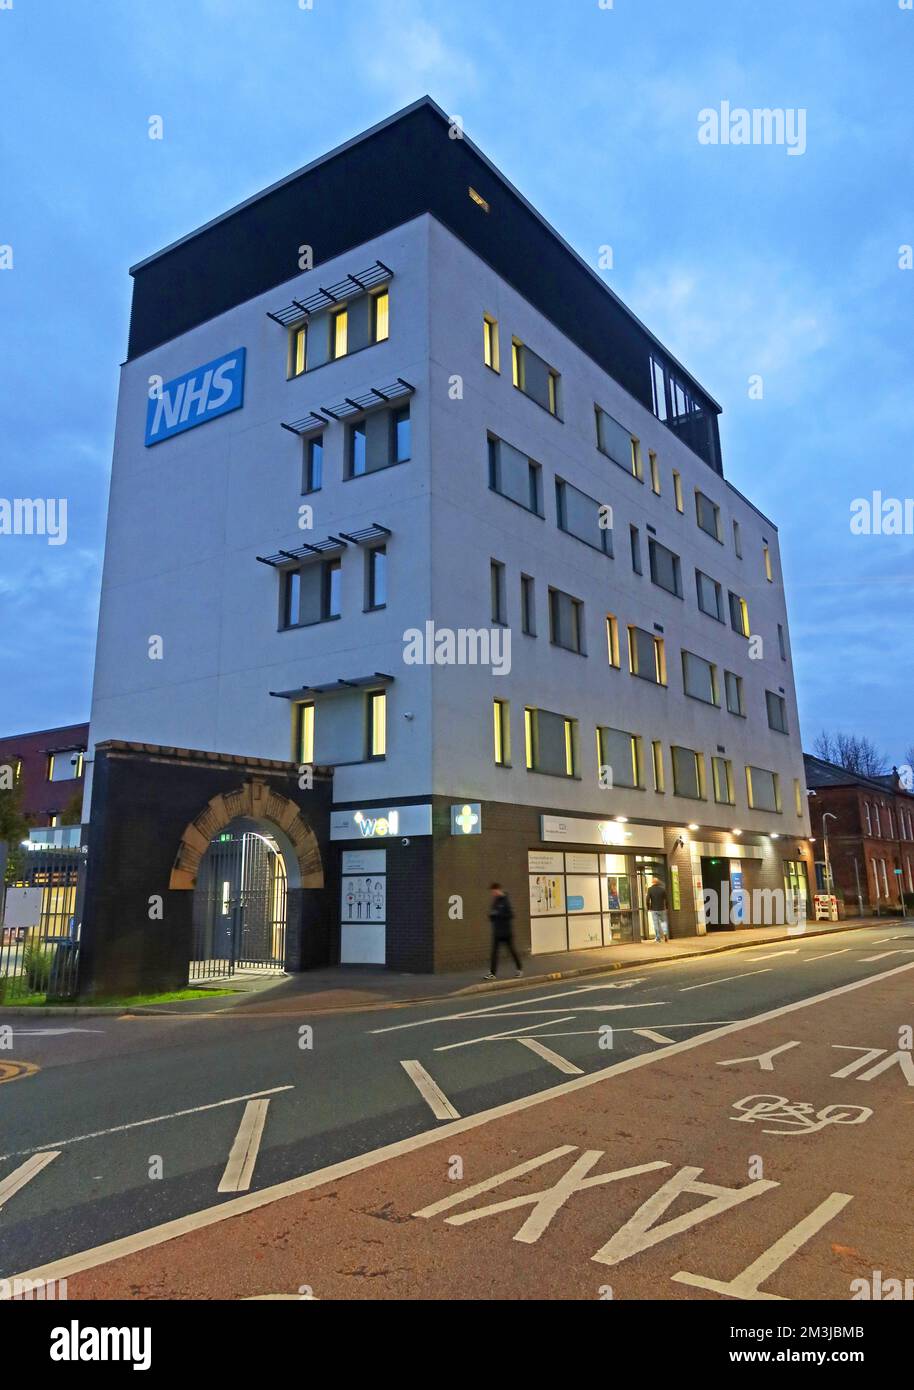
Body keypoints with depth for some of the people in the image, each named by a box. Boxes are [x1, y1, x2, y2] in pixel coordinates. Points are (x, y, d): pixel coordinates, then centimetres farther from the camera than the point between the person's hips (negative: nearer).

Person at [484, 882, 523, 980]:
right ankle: (492, 973, 3)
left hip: (507, 931, -6)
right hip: (497, 931, 6)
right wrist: (492, 915, -10)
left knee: (512, 950, 9)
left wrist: (498, 914, -23)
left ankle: (520, 969, 25)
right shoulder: (495, 901, 6)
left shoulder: (506, 900, -14)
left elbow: (510, 915, -18)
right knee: (494, 952, 1)